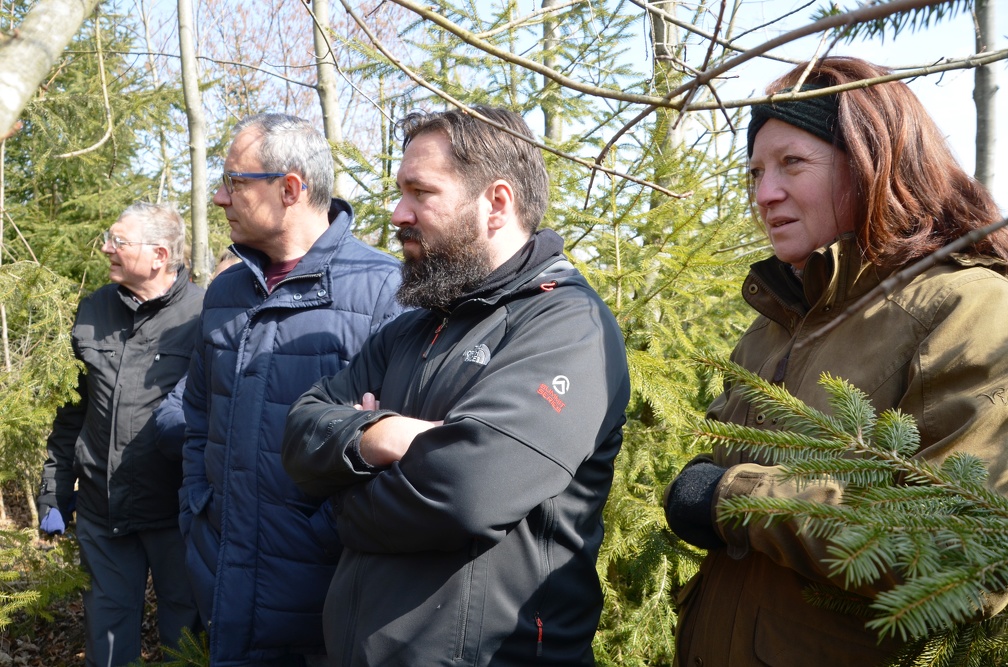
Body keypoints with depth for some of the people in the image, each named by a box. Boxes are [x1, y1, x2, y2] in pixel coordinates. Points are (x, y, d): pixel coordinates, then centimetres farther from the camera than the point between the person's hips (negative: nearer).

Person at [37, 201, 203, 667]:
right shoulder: (94, 312, 7)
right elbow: (72, 411, 13)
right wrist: (53, 494, 12)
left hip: (176, 513, -5)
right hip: (101, 511, 5)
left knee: (183, 628, 12)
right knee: (107, 627, 18)